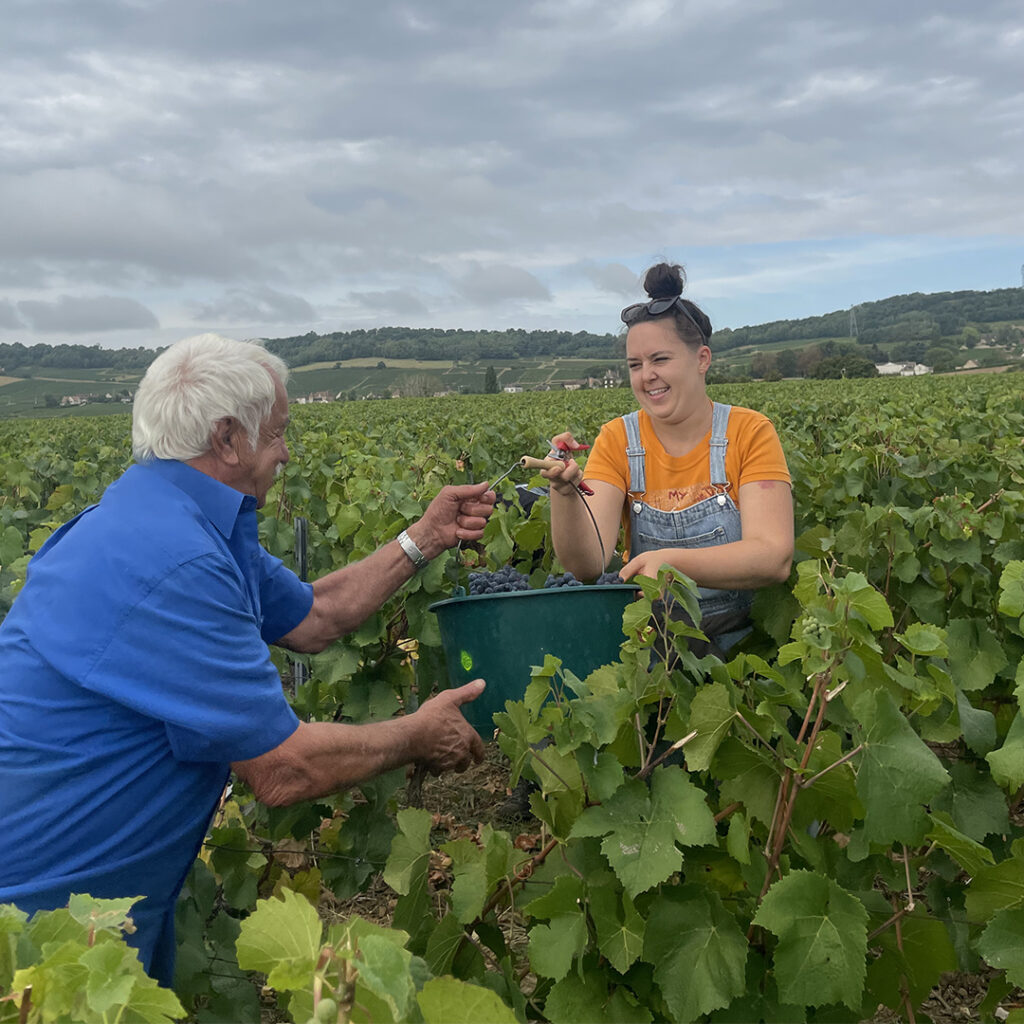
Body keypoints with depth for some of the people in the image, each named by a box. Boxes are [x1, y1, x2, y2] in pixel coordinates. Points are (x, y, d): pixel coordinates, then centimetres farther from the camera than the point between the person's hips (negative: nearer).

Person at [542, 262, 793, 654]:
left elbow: (775, 558, -13)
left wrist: (672, 560, -28)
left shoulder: (751, 433, 0)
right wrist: (565, 491, -26)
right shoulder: (617, 441, 5)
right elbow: (586, 565, -8)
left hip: (740, 636, -1)